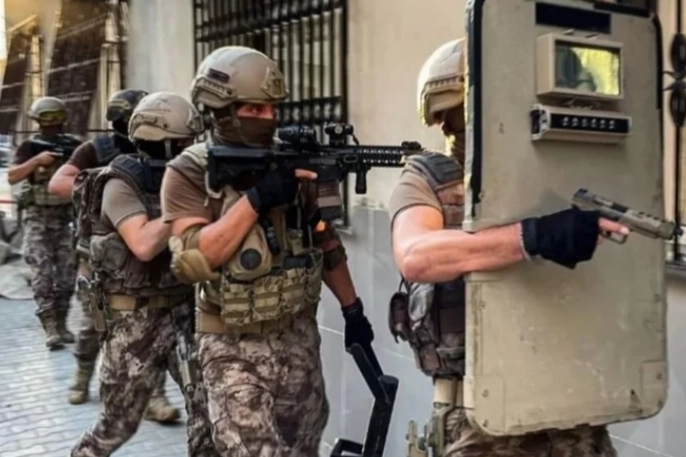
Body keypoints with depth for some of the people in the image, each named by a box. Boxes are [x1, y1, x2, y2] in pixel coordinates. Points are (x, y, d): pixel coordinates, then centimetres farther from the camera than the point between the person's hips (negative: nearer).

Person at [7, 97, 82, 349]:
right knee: (43, 274, -9)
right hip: (38, 218, -2)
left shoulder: (74, 145, 4)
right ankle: (50, 329, -9)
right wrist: (37, 160, -24)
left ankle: (61, 324, 18)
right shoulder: (30, 146, -1)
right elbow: (12, 177, -12)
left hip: (66, 216, 2)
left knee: (67, 273, 5)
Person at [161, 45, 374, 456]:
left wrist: (352, 307, 9)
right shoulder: (189, 173, -11)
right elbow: (191, 261, -24)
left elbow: (324, 240, 10)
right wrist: (255, 199, -28)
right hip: (233, 347, -4)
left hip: (299, 335, 4)